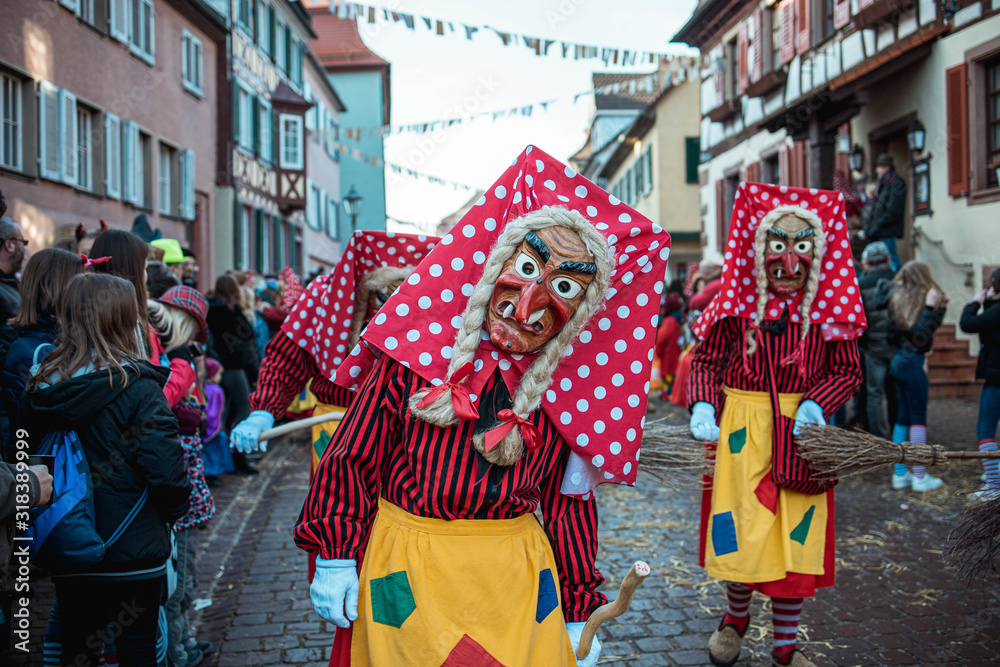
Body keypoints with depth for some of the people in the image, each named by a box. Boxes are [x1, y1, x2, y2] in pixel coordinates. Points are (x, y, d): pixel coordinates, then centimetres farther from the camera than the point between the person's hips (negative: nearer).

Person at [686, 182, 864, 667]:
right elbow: (705, 360, 2)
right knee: (740, 530, 5)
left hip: (800, 434, 1)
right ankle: (735, 618, 36)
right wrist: (702, 406, -14)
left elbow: (847, 369, 5)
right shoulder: (735, 304, -4)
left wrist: (817, 402, -14)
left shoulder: (830, 311, -1)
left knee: (797, 538, 7)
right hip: (740, 431, -1)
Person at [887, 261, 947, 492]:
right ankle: (920, 477, 6)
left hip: (899, 361, 8)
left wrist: (939, 307, 13)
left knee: (903, 417, 13)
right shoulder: (917, 301, -14)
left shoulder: (897, 298, 9)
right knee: (918, 418, 0)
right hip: (911, 363, -8)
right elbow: (920, 335, -20)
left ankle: (900, 474, 18)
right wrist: (930, 307, -22)